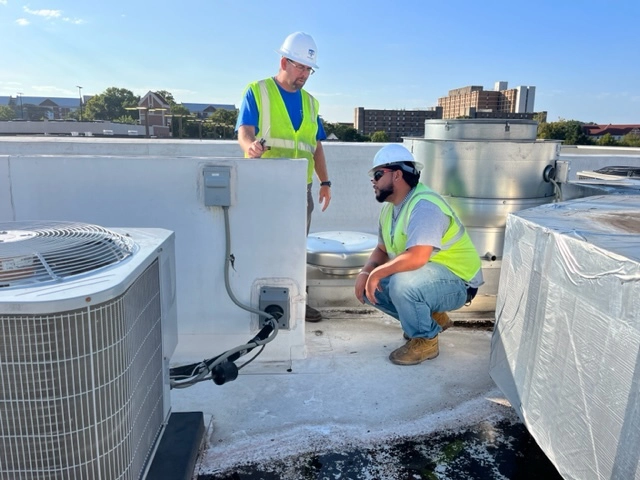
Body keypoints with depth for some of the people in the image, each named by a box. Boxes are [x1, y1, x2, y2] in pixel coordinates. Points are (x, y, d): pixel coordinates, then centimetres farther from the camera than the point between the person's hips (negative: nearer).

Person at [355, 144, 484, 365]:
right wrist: (365, 272, -7)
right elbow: (381, 250, 13)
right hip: (417, 277, 10)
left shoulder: (424, 206, -26)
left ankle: (425, 340, -8)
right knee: (370, 286, 1)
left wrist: (376, 273, -25)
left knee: (402, 284, -35)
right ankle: (432, 317, 15)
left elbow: (416, 258, -38)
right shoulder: (390, 207, 5)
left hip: (457, 281, -10)